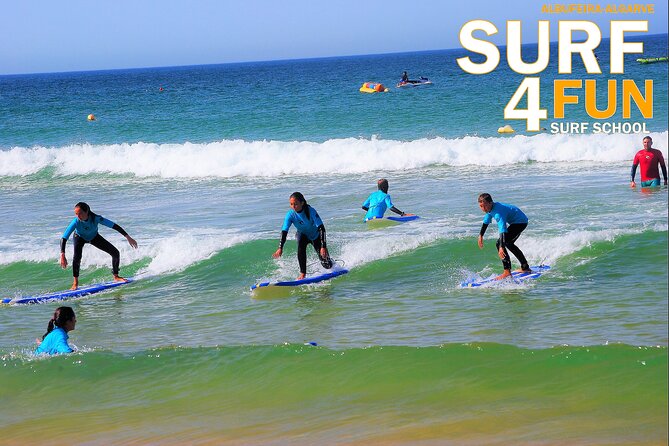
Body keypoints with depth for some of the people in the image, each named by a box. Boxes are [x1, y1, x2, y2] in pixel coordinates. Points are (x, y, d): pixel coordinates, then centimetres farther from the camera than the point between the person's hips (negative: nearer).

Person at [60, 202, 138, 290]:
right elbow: (64, 238, -37)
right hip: (80, 237, -2)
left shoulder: (96, 218, -38)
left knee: (115, 253, -4)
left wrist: (128, 237, -30)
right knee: (77, 257, -30)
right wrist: (62, 256, -47)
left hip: (94, 236, 2)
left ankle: (116, 277, 17)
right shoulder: (76, 222, -39)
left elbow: (114, 226, -30)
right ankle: (75, 283, -13)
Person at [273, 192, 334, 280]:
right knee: (301, 244, -36)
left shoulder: (311, 211, -33)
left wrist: (323, 246, -43)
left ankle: (333, 264, 35)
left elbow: (321, 228, -35)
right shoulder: (290, 214, -25)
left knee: (326, 265, -4)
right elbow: (284, 231, -30)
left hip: (316, 236, -2)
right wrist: (280, 248, -43)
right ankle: (303, 274, -25)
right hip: (303, 235, 2)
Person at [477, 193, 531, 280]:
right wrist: (481, 235, 24)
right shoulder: (490, 208, -3)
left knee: (499, 244, -19)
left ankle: (507, 272, -18)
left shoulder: (498, 212, -33)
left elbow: (502, 230, -42)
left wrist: (501, 247, -51)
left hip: (520, 222, -11)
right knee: (509, 244, 28)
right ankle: (525, 268, 37)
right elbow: (486, 221, 17)